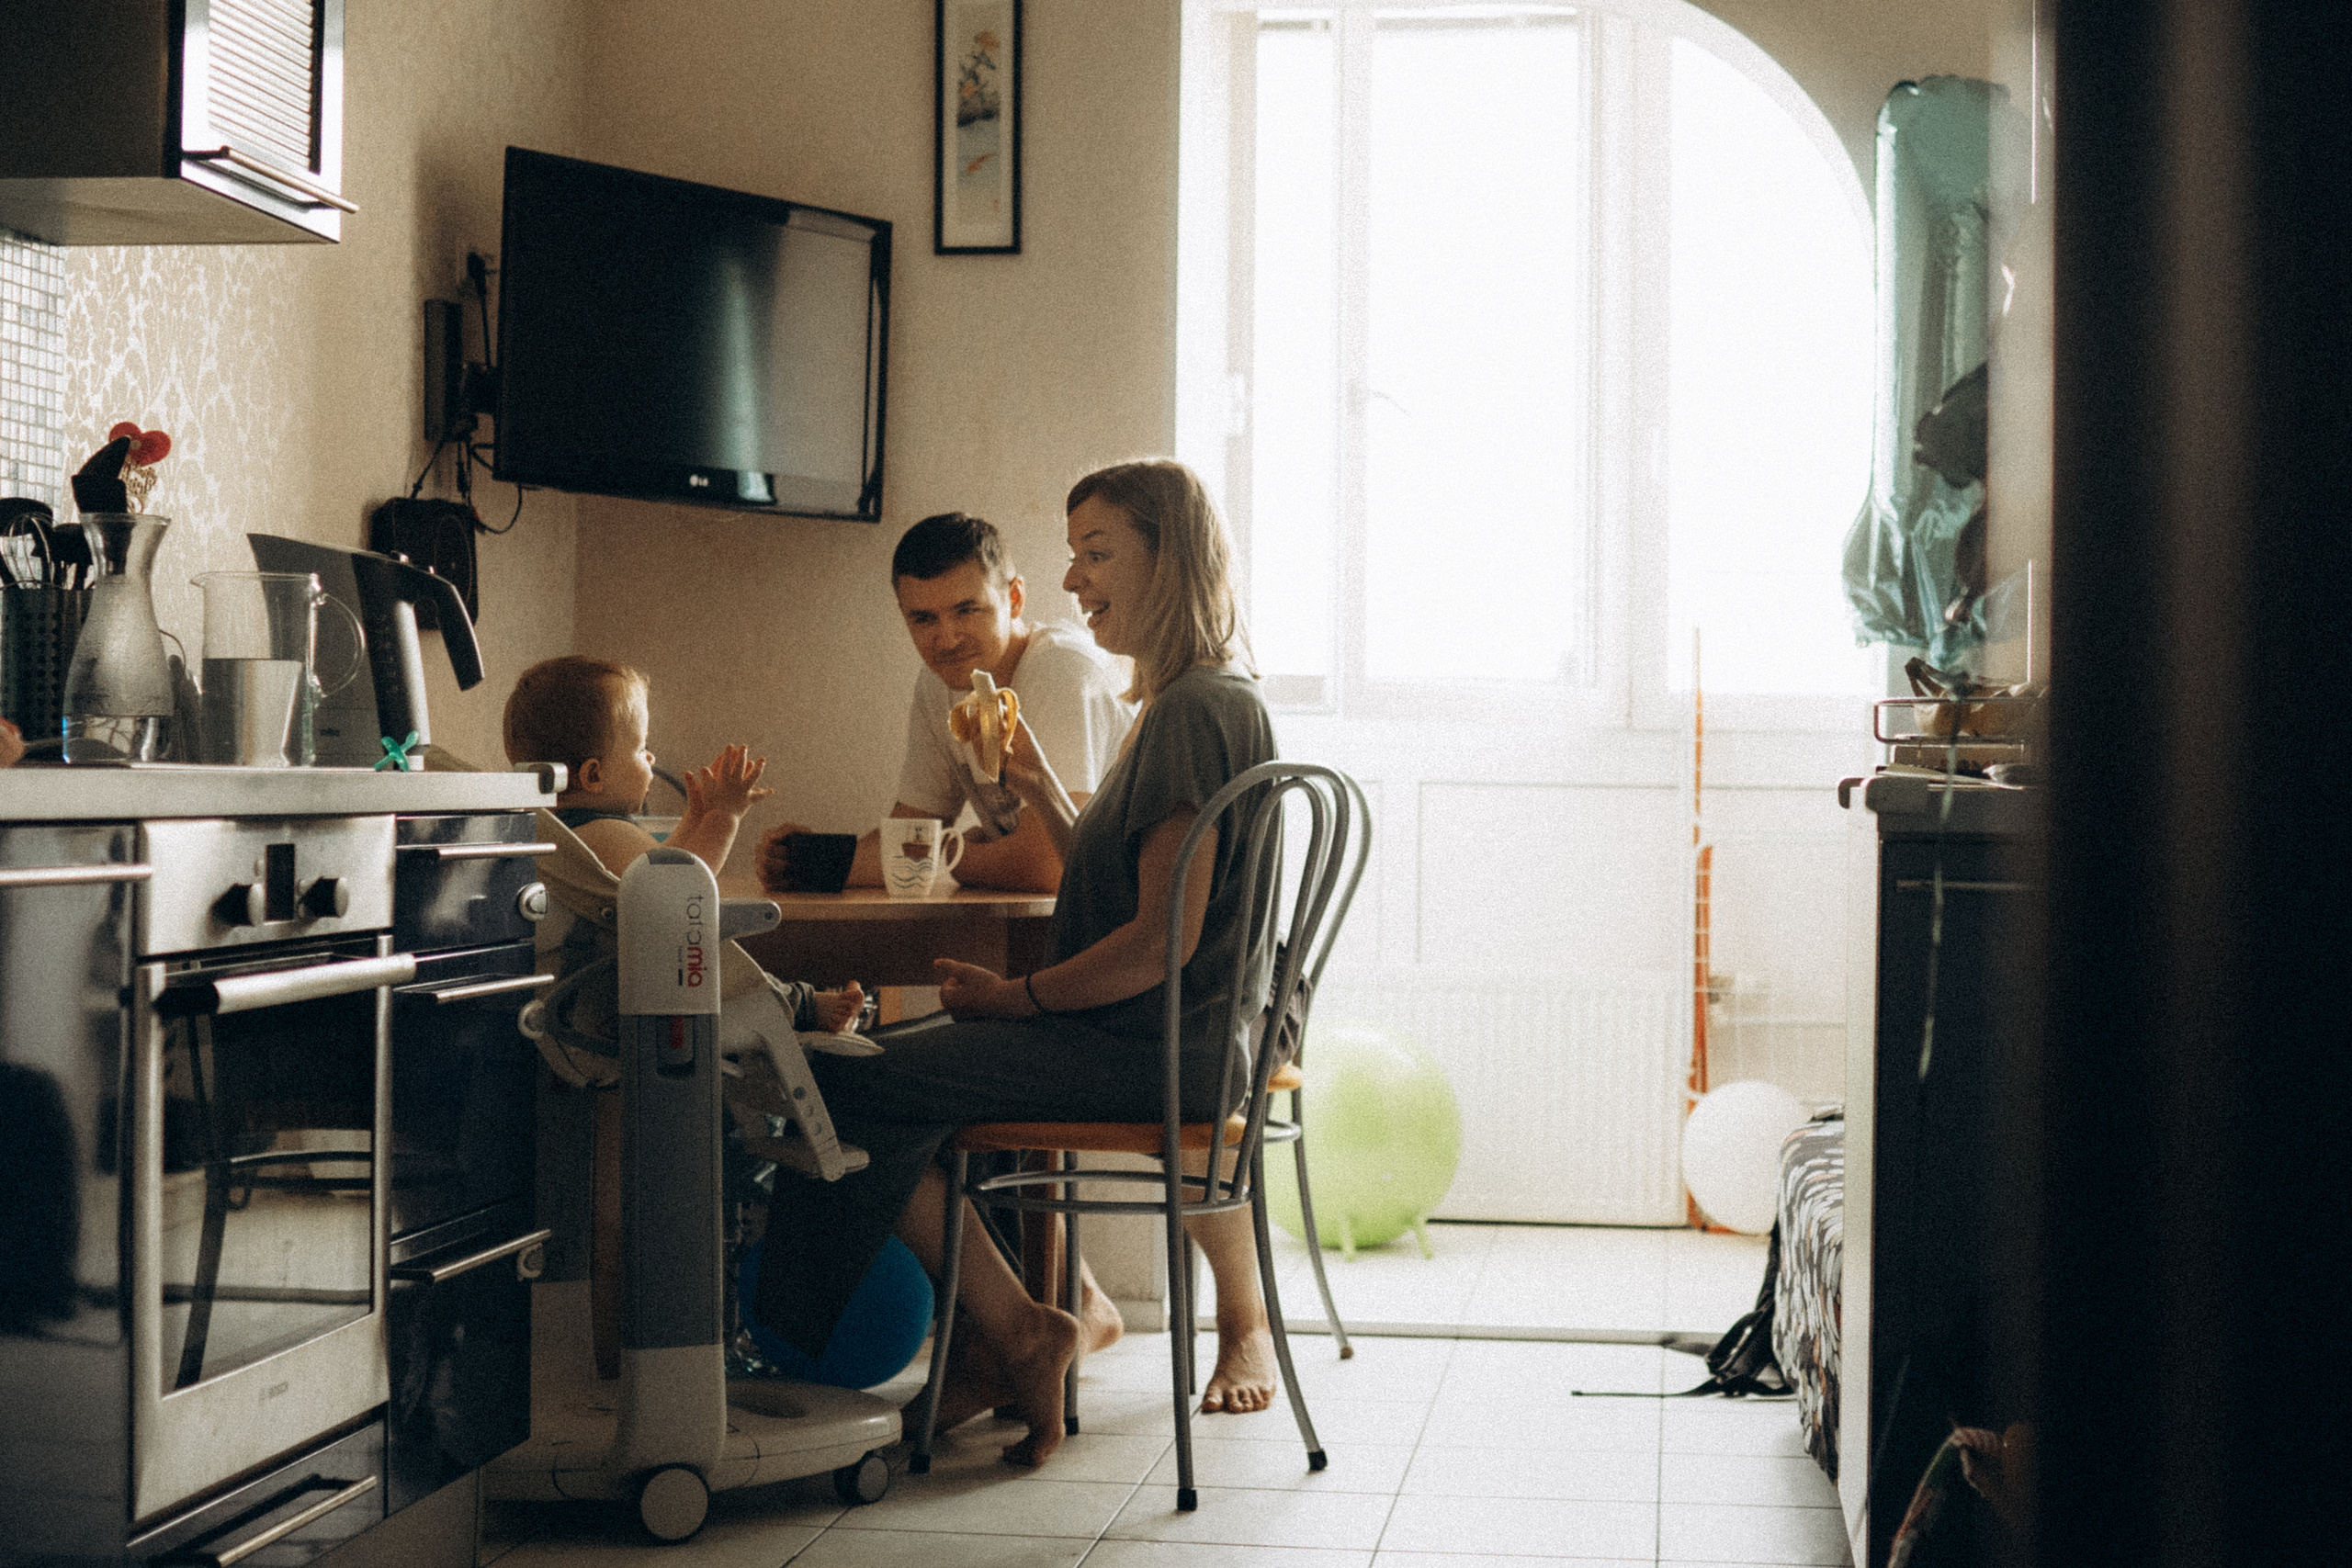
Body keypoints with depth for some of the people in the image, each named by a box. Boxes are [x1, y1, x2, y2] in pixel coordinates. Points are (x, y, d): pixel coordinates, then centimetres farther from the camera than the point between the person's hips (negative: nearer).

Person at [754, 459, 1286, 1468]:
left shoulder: (1198, 712, -16)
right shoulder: (1185, 703, 17)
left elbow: (1163, 938, -21)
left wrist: (1021, 998, -11)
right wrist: (1043, 793, 9)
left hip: (1150, 1049, -11)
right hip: (1150, 1044, 11)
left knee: (847, 1089, -17)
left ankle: (1015, 1331, -3)